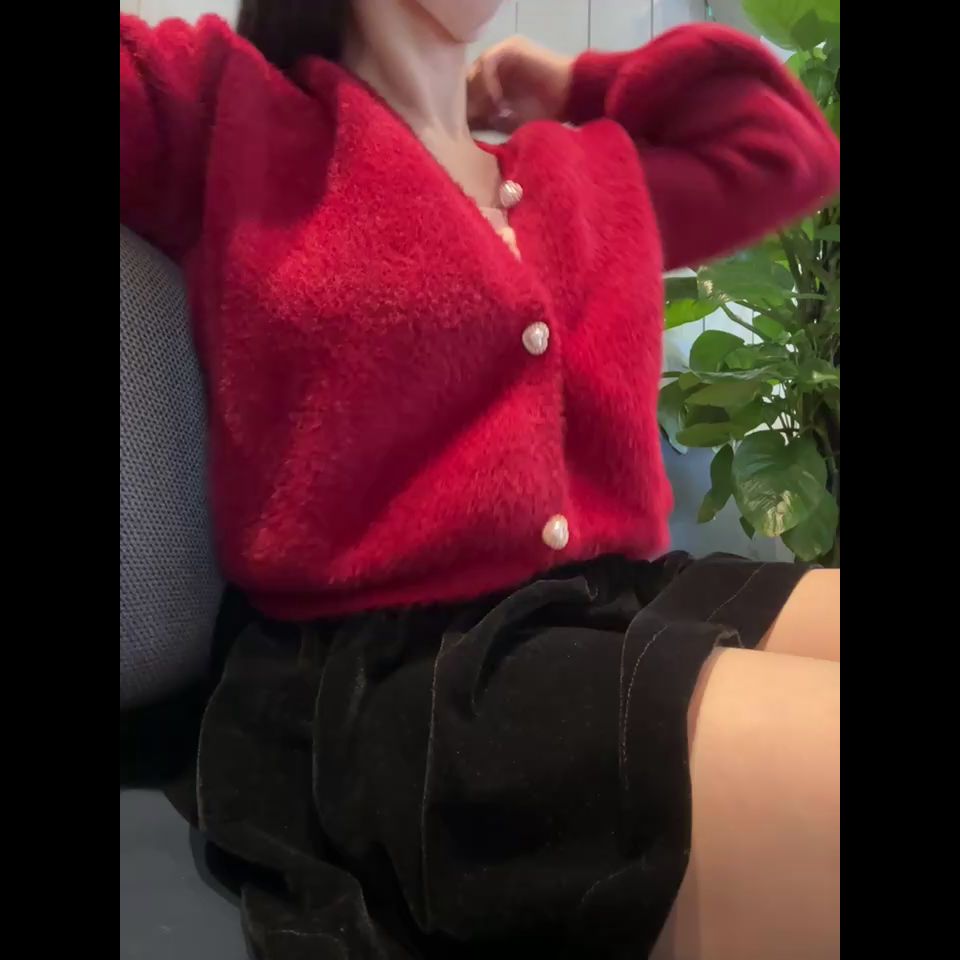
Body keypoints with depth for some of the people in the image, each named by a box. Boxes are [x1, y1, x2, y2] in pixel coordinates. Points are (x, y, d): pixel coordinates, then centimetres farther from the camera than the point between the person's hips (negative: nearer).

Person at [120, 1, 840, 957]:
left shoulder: (599, 168, 26)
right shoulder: (226, 104, 9)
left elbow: (791, 148, 37)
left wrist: (583, 88, 31)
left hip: (621, 604, 8)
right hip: (386, 675, -7)